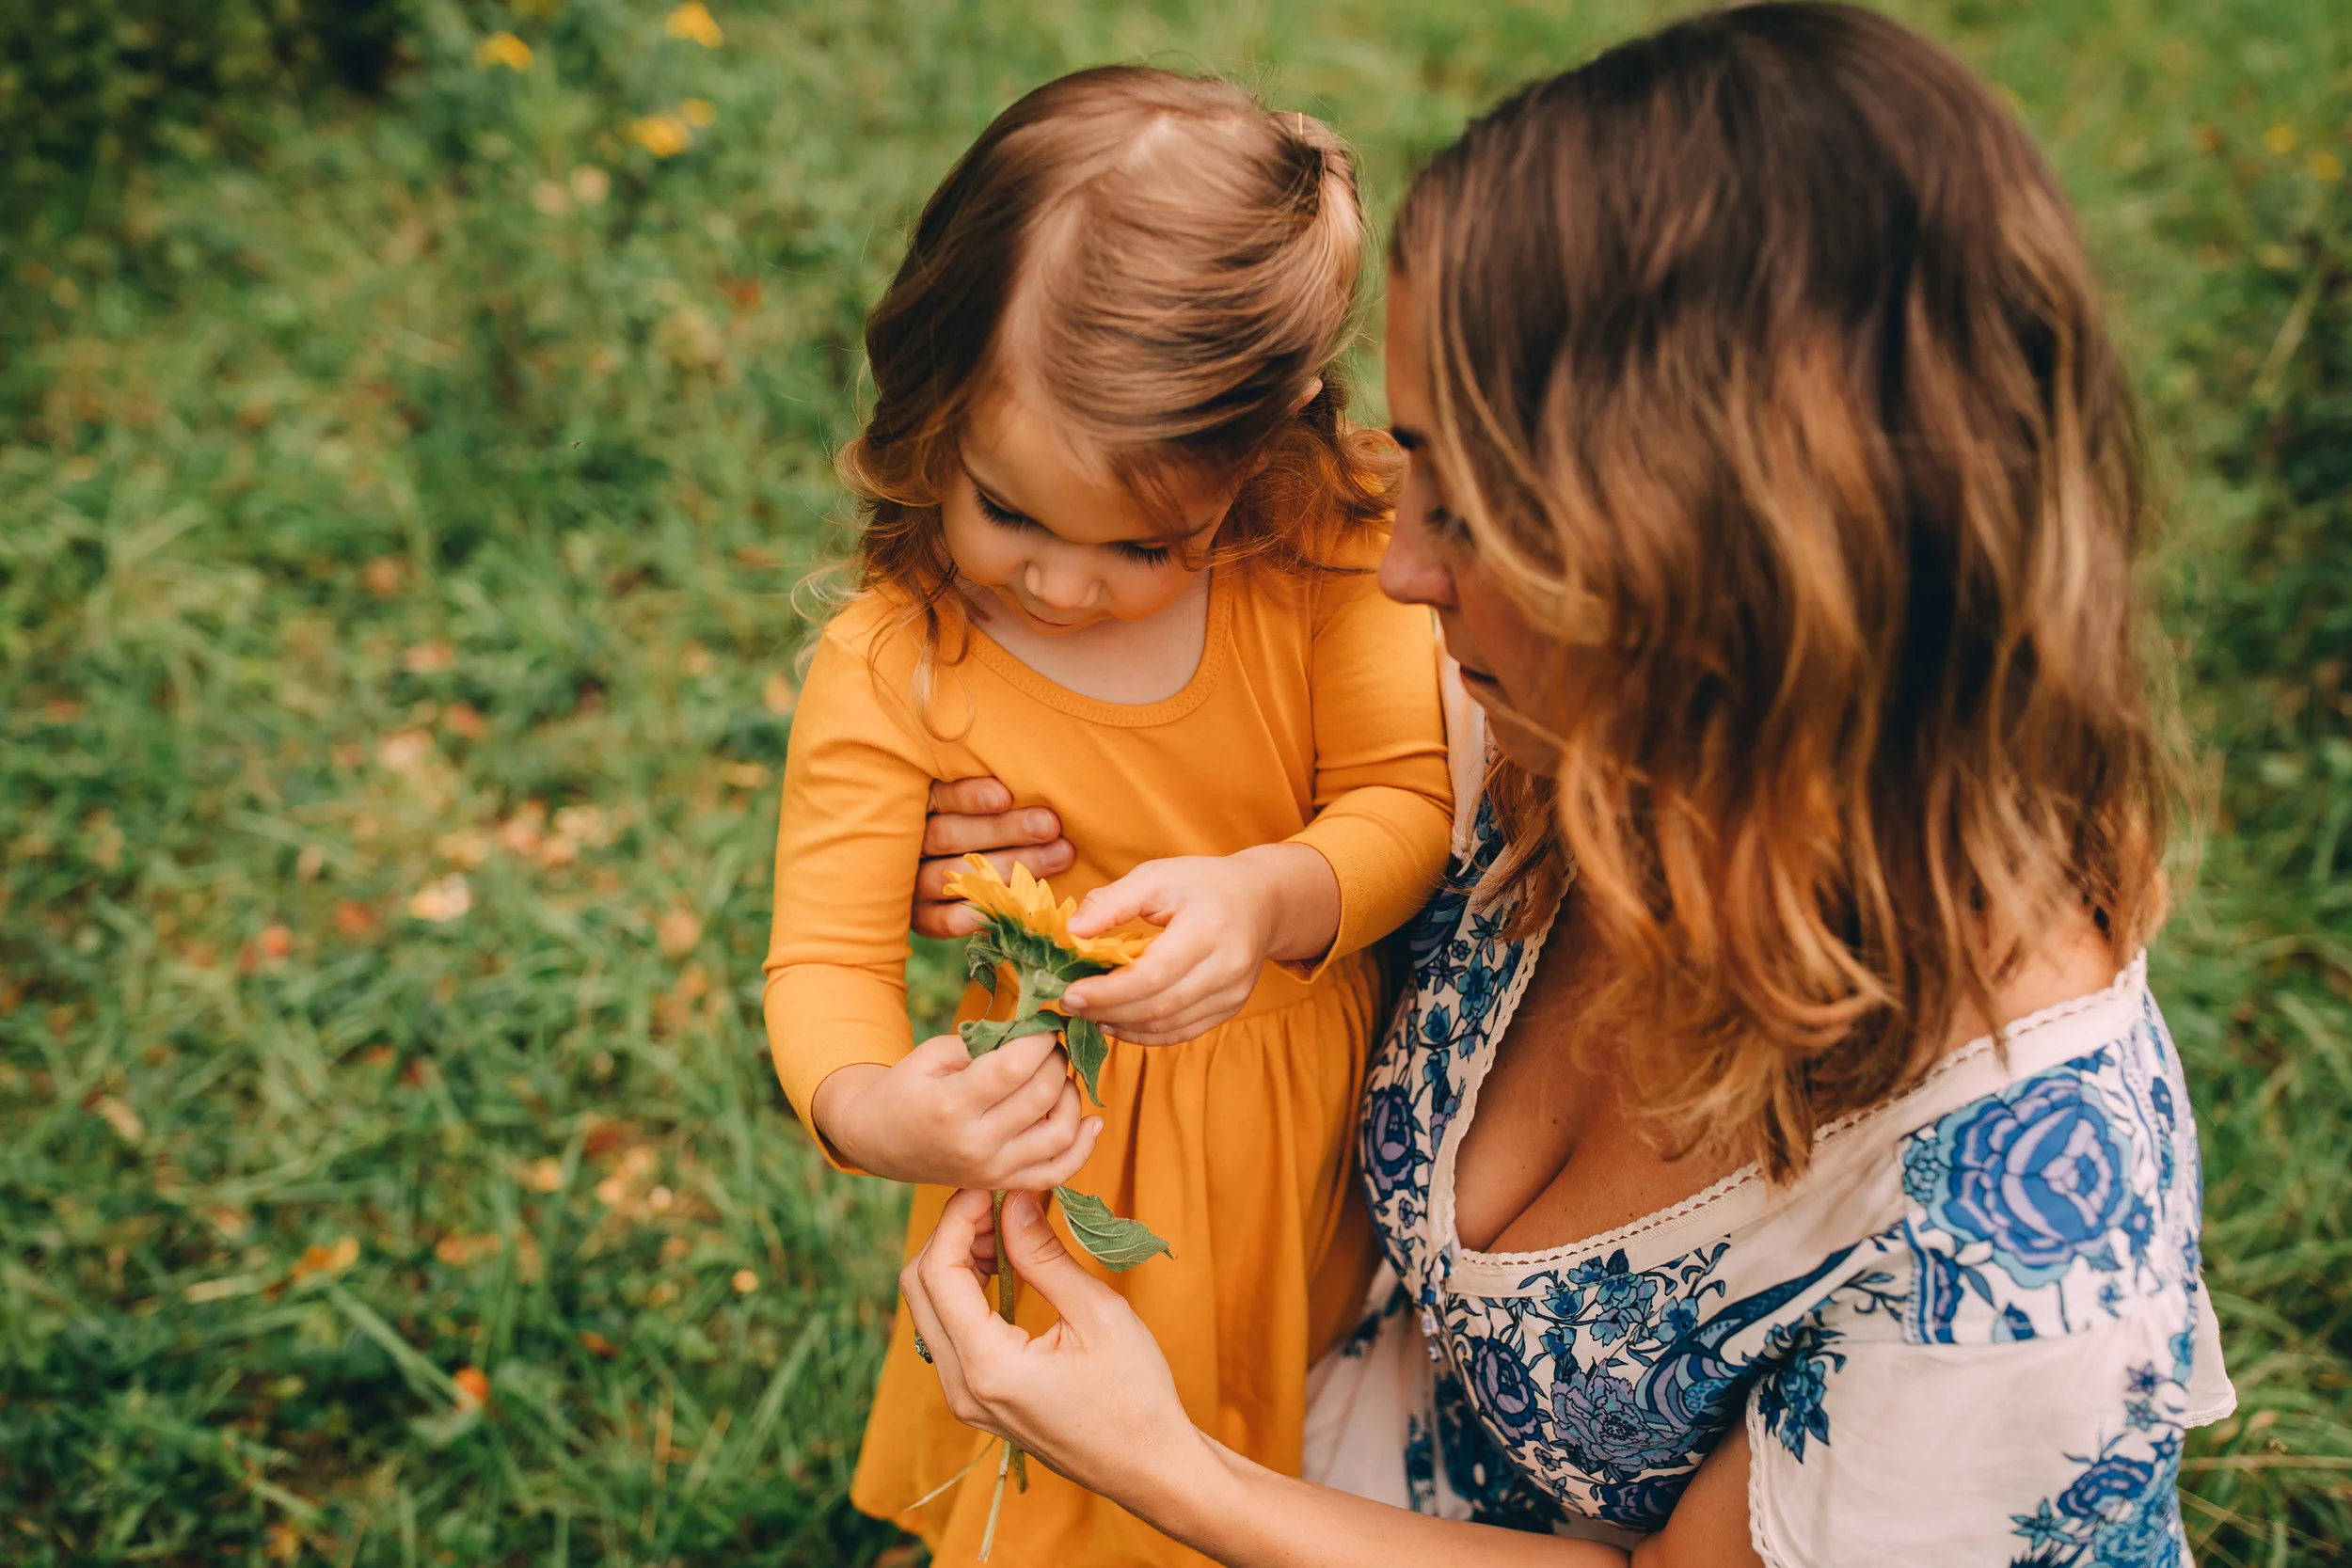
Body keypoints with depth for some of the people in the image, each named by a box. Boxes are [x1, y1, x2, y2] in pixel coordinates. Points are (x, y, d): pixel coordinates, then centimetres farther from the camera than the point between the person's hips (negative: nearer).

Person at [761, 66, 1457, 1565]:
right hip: (1079, 1151, -2)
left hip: (1326, 1110, 2)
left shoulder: (1322, 561, -18)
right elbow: (828, 953, -23)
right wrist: (870, 1109, -46)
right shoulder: (889, 668, -24)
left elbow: (1411, 799, -17)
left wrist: (1271, 897, -38)